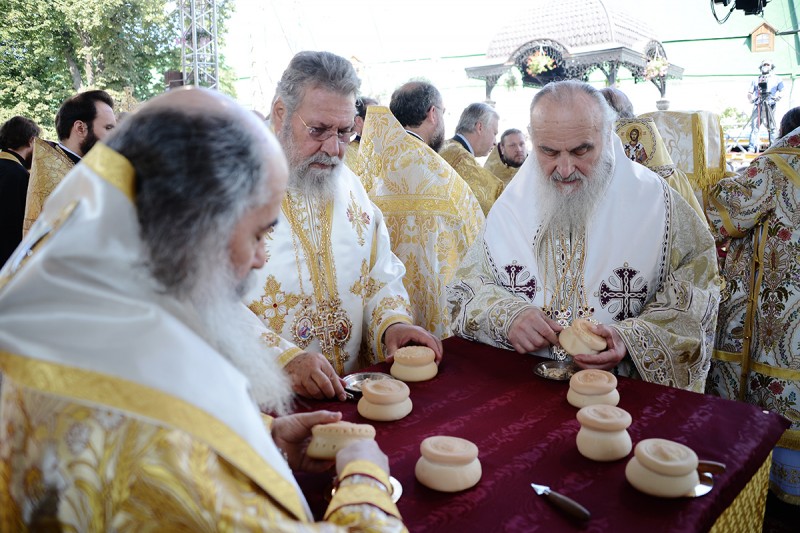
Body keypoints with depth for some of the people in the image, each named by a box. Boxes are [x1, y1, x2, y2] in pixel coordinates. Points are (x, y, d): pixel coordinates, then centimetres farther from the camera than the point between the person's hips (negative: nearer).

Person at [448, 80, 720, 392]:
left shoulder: (653, 200, -2)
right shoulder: (513, 203, 5)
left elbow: (694, 305, -1)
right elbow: (466, 288, 6)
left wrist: (631, 339, -19)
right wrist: (507, 317, -15)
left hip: (621, 388, -3)